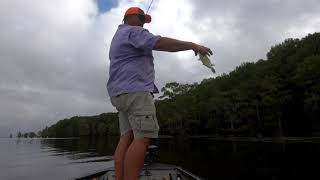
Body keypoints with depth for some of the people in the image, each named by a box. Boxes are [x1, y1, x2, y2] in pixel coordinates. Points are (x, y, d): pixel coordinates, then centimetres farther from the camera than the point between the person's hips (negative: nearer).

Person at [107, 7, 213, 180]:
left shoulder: (118, 36, 31)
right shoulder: (133, 32, -2)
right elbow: (161, 43, -15)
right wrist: (193, 45, -10)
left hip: (121, 93, 10)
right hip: (135, 91, -10)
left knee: (126, 137, 3)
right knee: (143, 138, -14)